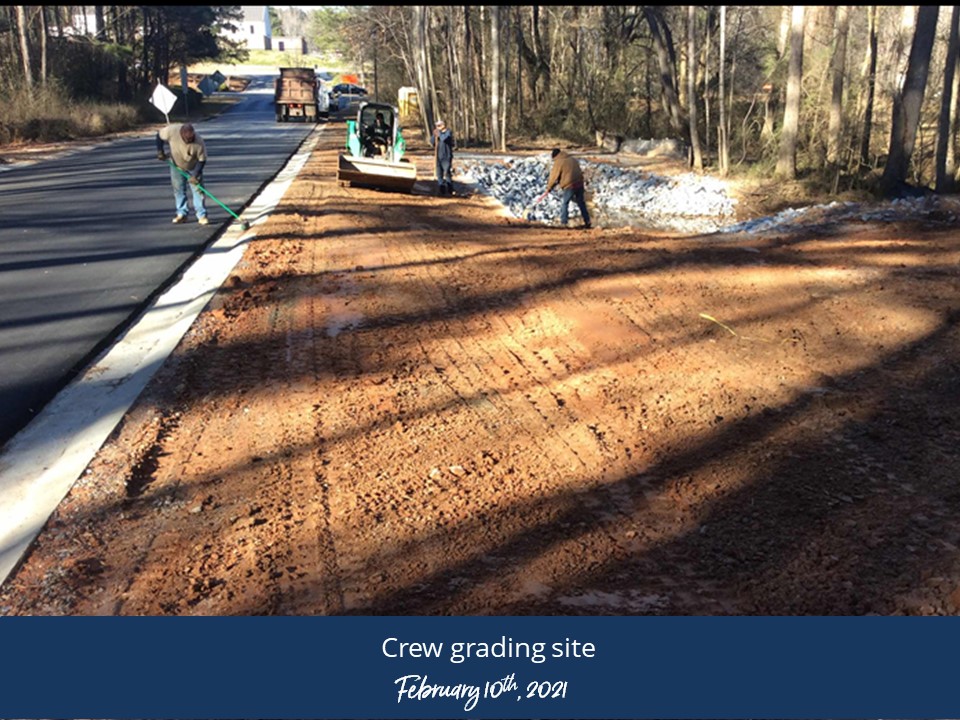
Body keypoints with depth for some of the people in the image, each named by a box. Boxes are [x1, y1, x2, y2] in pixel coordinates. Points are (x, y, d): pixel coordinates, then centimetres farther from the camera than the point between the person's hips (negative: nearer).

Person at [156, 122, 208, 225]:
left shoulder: (199, 143, -35)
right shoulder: (172, 131, -31)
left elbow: (202, 160, -23)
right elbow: (159, 136, -10)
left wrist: (195, 175, -30)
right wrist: (160, 151, -15)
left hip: (193, 167, -2)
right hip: (176, 165, 2)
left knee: (198, 189, -6)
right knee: (178, 189, 7)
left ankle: (202, 215, -1)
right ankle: (181, 214, 17)